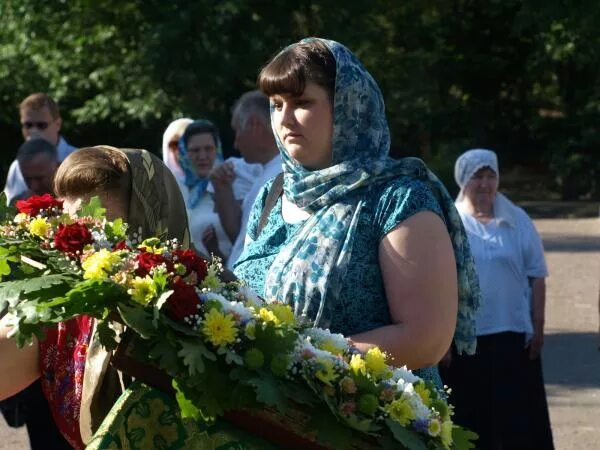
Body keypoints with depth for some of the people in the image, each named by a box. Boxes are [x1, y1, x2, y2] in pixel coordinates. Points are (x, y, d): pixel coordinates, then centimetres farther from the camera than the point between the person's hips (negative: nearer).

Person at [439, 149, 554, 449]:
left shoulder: (517, 221, 6)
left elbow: (536, 278, 7)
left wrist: (538, 328, 1)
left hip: (512, 335, 1)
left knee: (520, 419, 2)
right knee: (470, 419, 6)